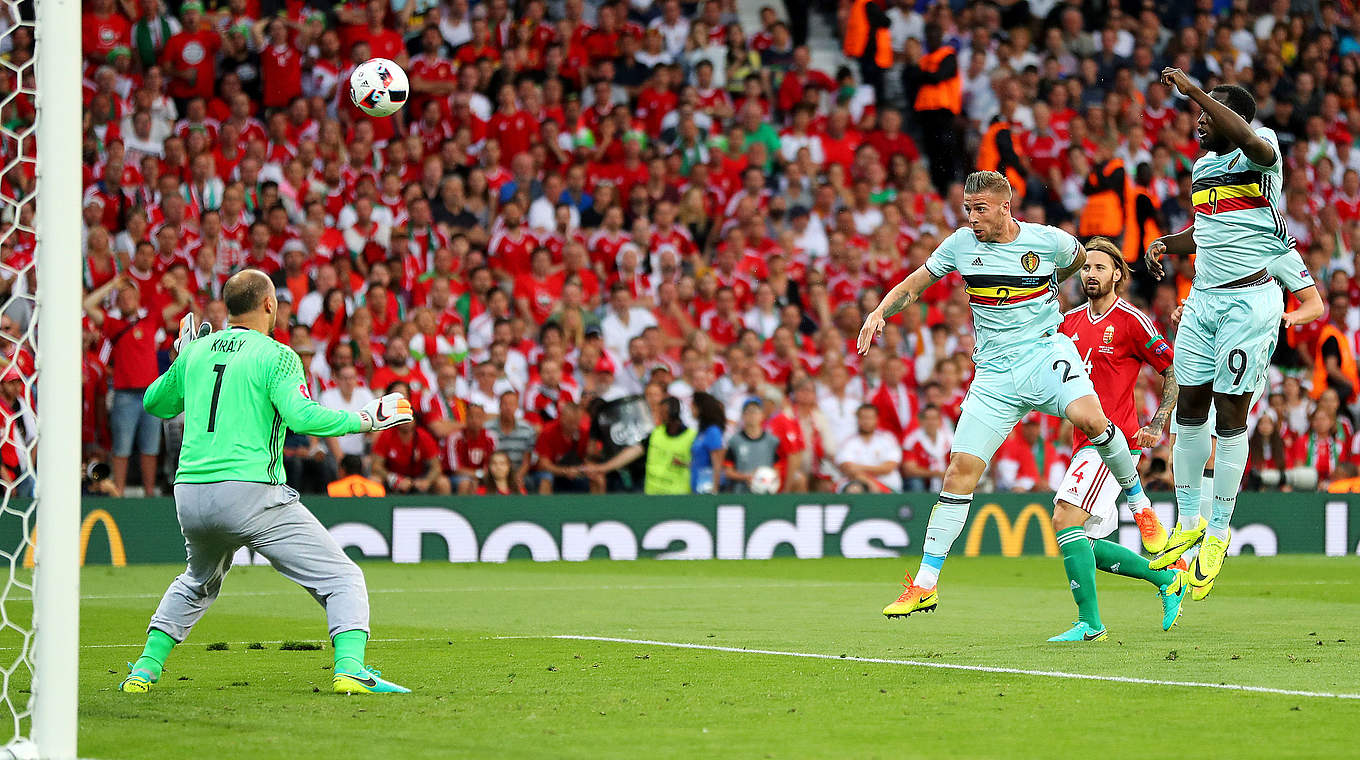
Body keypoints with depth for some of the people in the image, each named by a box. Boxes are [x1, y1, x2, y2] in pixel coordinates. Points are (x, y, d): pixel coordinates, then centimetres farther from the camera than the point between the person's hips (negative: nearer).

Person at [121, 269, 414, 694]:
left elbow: (155, 403, 27)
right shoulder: (275, 356, -2)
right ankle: (349, 668, -24)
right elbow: (302, 416, -17)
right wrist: (369, 419, -8)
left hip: (190, 498, 6)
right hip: (250, 494, -6)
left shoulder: (196, 352, 14)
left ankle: (145, 670, 25)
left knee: (198, 583, 34)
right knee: (342, 579, -3)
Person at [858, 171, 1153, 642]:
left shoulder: (1050, 242, -6)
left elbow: (1080, 258, 17)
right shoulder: (961, 245, 0)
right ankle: (925, 585, -2)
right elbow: (913, 286, 11)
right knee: (962, 467, -8)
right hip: (994, 373, 2)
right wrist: (880, 313, -7)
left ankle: (1138, 502, -8)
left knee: (1088, 417, -33)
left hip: (1046, 353, -2)